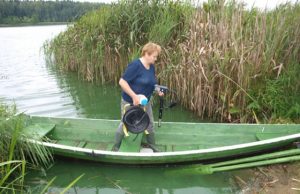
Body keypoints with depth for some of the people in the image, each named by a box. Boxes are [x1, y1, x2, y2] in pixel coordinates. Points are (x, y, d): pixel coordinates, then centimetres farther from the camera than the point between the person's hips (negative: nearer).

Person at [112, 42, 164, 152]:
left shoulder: (151, 67, 2)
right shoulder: (135, 65, -23)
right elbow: (122, 82, -26)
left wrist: (158, 90, -3)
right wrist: (134, 96, -29)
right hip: (130, 102, -7)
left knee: (150, 124, 15)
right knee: (125, 125, 8)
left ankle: (152, 147, 35)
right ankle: (115, 148, 29)